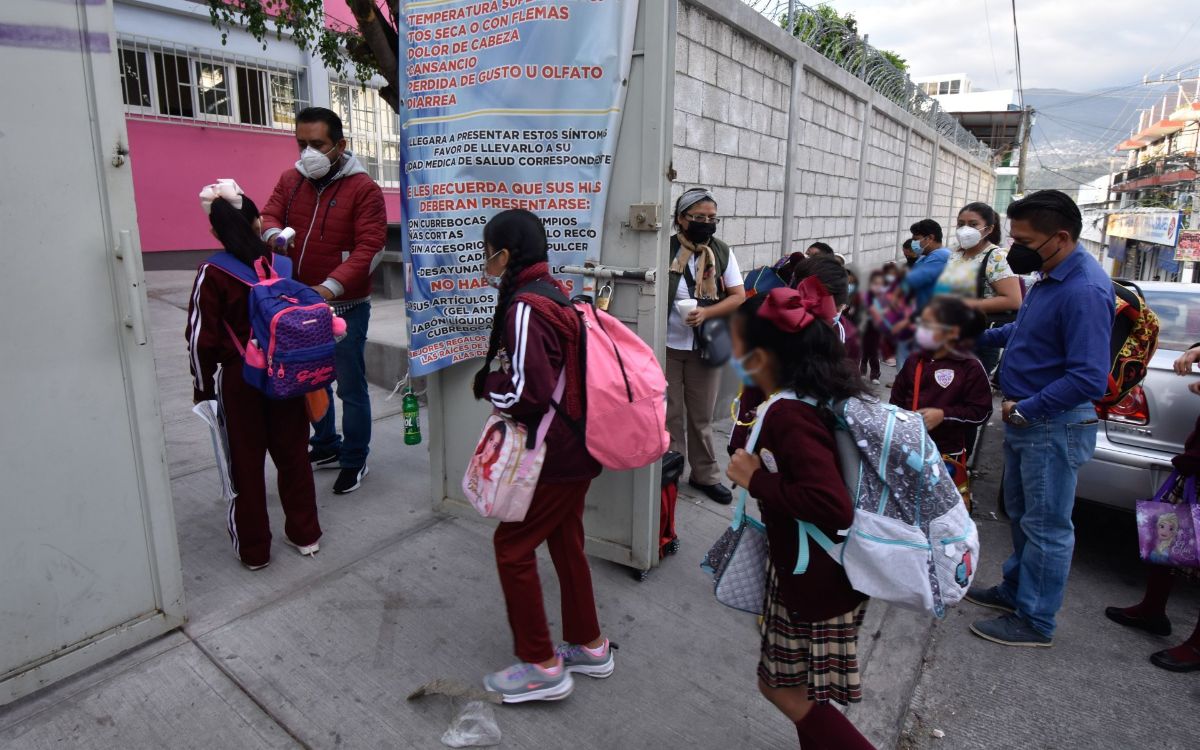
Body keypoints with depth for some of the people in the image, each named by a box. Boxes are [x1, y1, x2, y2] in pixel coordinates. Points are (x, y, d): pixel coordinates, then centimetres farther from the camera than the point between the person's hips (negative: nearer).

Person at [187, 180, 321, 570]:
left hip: (238, 378, -3)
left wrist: (203, 386, 2)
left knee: (246, 462, 10)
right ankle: (305, 533, 26)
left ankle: (253, 549, 21)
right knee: (293, 454, 14)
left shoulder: (212, 273, -12)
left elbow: (202, 337, -11)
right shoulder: (281, 262, -4)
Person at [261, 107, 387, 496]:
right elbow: (269, 215, 5)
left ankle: (355, 460, 19)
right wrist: (273, 232, -22)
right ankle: (326, 447, 37)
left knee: (351, 388, 2)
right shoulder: (290, 180, 7)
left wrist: (332, 286, -30)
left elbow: (368, 246, -19)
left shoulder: (363, 188, -12)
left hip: (345, 306, -6)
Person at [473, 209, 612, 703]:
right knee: (566, 542, 19)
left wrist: (487, 385, -8)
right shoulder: (557, 293, 8)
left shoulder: (525, 307, -21)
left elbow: (526, 391, -27)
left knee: (512, 546, 4)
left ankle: (542, 666, 16)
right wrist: (503, 382, 6)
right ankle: (588, 647, 34)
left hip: (555, 451, -9)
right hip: (577, 445, 9)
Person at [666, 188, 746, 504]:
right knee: (669, 414, 8)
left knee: (701, 416, 13)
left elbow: (739, 297, 1)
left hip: (705, 346, 2)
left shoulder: (722, 253, 2)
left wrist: (706, 313, -15)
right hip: (666, 345, -2)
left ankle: (705, 475, 27)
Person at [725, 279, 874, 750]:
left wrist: (756, 480, -24)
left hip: (815, 581, -10)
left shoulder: (789, 415, -28)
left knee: (790, 692, 9)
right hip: (813, 572, 10)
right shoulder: (820, 398, 1)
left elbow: (834, 507, -35)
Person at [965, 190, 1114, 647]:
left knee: (1046, 526, 4)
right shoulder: (1051, 276, 7)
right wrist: (979, 337, 16)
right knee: (1021, 515, 22)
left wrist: (1025, 410, -21)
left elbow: (1089, 379, -28)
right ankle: (1016, 591, 39)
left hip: (1055, 426, -10)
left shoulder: (1084, 290, -24)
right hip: (1027, 419, 10)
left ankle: (1036, 622, 19)